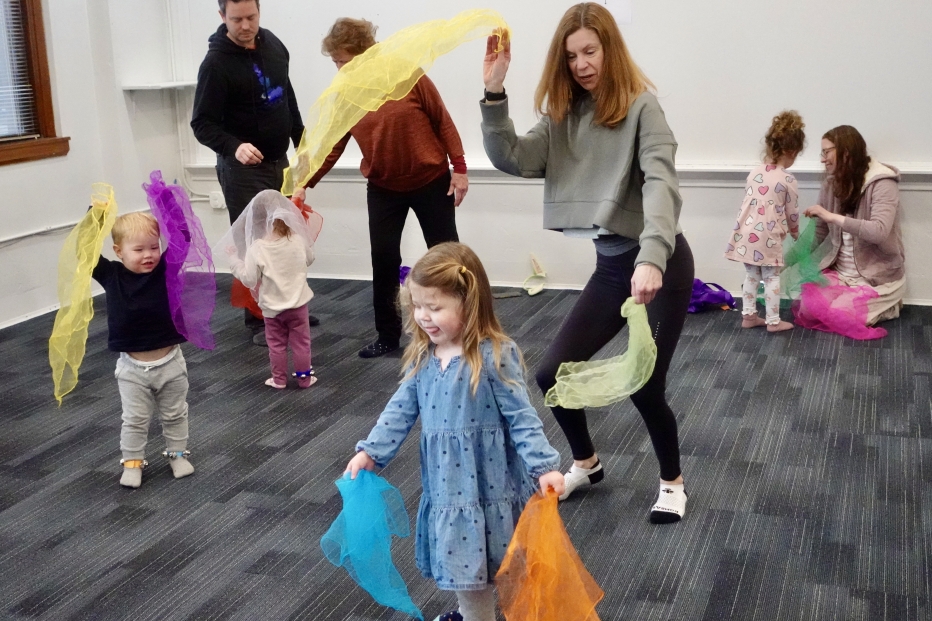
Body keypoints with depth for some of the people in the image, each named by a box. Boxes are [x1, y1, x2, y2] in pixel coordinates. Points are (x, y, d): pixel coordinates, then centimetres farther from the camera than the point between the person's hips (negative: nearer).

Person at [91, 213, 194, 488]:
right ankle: (132, 462, 28)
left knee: (175, 415, 19)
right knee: (134, 420, 13)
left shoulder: (167, 270, -11)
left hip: (170, 362, 0)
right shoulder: (111, 276, -10)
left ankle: (177, 454, 37)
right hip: (132, 368, 0)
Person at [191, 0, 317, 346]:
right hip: (242, 169, -7)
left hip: (278, 161, 7)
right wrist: (234, 147, -38)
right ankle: (259, 320, 7)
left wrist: (301, 142, 16)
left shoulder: (272, 44, 2)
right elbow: (202, 124, -20)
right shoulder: (216, 63, -19)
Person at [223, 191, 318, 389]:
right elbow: (309, 259, 8)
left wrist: (234, 259, -6)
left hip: (272, 306, -2)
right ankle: (304, 377, 22)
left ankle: (279, 379, 24)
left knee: (277, 344, 15)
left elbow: (249, 279, -17)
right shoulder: (297, 240, -11)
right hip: (298, 302, 2)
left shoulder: (257, 248, -20)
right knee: (301, 342, 14)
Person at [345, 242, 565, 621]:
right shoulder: (423, 357, 1)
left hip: (487, 480, -6)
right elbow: (401, 409, 6)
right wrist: (370, 452, -1)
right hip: (445, 480, 6)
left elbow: (521, 417, -16)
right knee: (458, 558, 20)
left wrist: (544, 466, -21)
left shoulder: (494, 357, -19)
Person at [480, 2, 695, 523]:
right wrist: (495, 93, -19)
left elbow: (661, 183, -27)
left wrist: (651, 258, -42)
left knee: (645, 386, -1)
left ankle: (673, 481, 27)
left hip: (660, 263, -6)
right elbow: (512, 159, -7)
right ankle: (586, 463, 30)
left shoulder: (640, 106, -13)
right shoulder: (564, 115, 6)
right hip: (611, 265, 6)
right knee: (553, 373, 3)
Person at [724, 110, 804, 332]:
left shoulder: (754, 173, 8)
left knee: (751, 275, 17)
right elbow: (792, 213, 1)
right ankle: (773, 321, 10)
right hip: (768, 237, -5)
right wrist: (795, 233, 22)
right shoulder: (788, 181, -7)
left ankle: (748, 315, 23)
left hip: (746, 233, 5)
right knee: (772, 278, 5)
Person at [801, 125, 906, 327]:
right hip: (840, 271, 6)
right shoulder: (831, 184, 2)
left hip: (878, 276, -6)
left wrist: (832, 217, -33)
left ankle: (887, 306, 7)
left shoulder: (882, 184, -17)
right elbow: (819, 234, 9)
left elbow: (879, 232, -32)